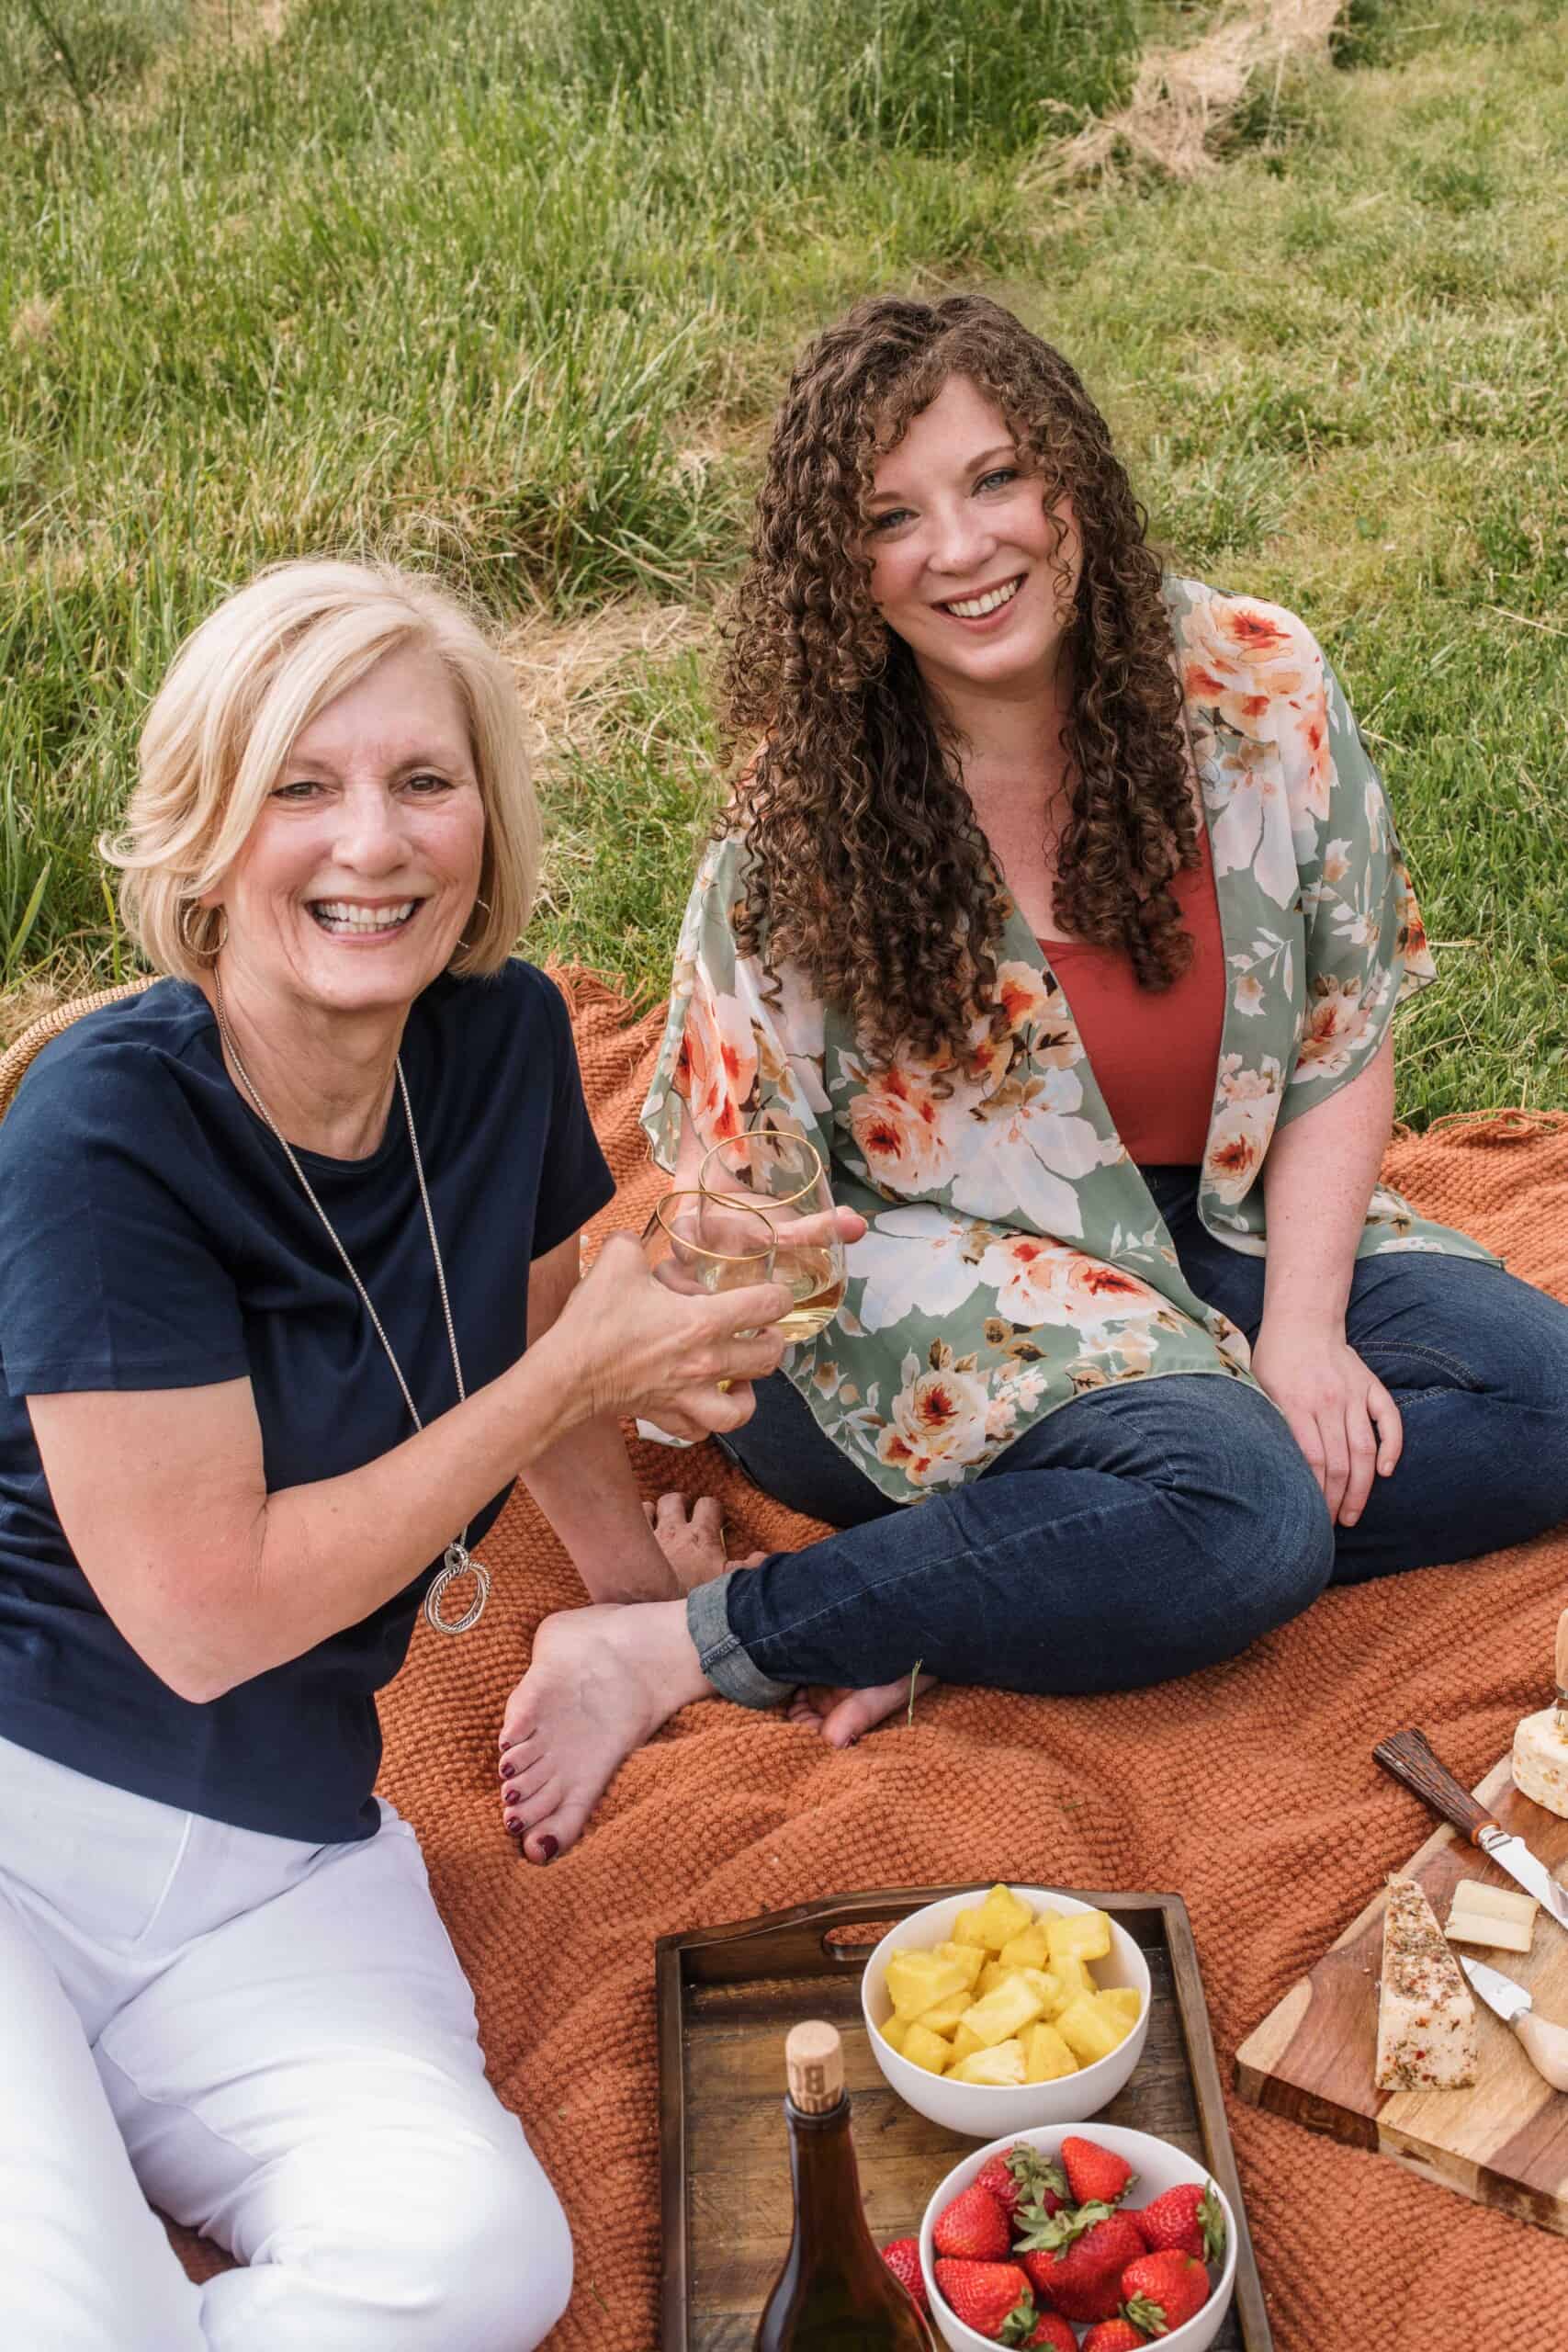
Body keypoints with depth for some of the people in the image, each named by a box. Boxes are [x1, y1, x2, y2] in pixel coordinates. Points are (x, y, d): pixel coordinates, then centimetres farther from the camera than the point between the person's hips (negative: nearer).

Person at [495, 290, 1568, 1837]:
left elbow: (1342, 1040, -2)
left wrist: (1302, 1324, -11)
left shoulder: (1254, 687, -8)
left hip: (1227, 1228, 6)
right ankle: (694, 1642, -24)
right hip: (940, 1272, -6)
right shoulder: (805, 810, -15)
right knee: (1240, 1506, -29)